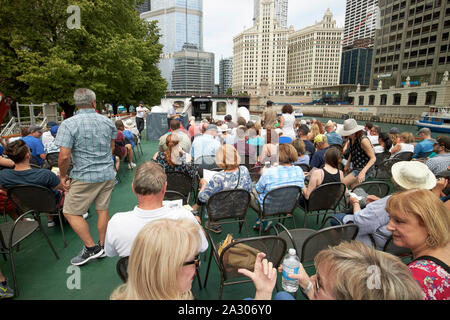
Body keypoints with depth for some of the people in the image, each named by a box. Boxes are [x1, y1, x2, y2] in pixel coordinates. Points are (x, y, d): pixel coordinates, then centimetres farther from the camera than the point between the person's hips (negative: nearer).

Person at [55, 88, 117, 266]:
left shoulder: (69, 124, -12)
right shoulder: (108, 122, 3)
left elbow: (64, 156, -18)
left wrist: (63, 175, -2)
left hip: (85, 177, -5)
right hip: (108, 174, 6)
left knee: (70, 212, 10)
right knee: (102, 210, 15)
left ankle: (91, 248, 11)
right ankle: (102, 246, 27)